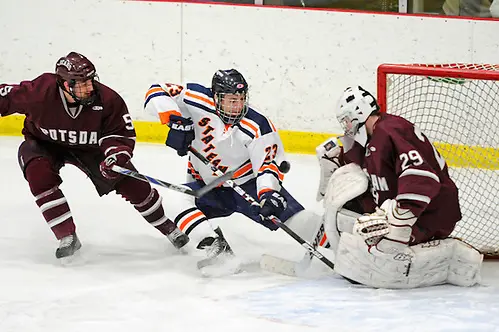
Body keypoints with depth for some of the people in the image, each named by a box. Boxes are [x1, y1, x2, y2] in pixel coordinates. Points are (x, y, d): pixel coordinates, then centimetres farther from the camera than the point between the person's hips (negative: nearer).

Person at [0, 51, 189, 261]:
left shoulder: (107, 100, -28)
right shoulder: (40, 92, -34)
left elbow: (122, 134, -18)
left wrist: (116, 154, -38)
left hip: (89, 146, 1)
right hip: (43, 144, -1)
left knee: (132, 184, -5)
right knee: (40, 173, -32)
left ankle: (166, 227, 21)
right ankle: (67, 237, -19)